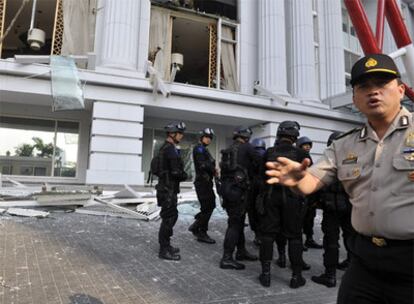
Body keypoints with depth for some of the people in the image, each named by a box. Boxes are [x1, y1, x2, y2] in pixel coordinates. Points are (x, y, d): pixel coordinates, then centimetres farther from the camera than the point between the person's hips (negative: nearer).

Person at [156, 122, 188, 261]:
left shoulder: (164, 147, 14)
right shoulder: (171, 149, -18)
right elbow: (176, 172, -23)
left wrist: (181, 174, 6)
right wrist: (184, 176, -3)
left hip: (166, 188, 10)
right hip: (168, 189, -10)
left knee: (171, 216, 18)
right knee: (169, 218, -3)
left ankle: (165, 245, 29)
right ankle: (164, 250, 7)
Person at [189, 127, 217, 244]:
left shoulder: (204, 150, 20)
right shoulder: (199, 148, -10)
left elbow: (208, 164, 14)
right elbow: (203, 165, -22)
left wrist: (213, 170, -5)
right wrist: (214, 170, -8)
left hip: (206, 182, 9)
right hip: (202, 182, -9)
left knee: (210, 206, 15)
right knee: (207, 208, -3)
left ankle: (195, 227, 23)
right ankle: (202, 234, 9)